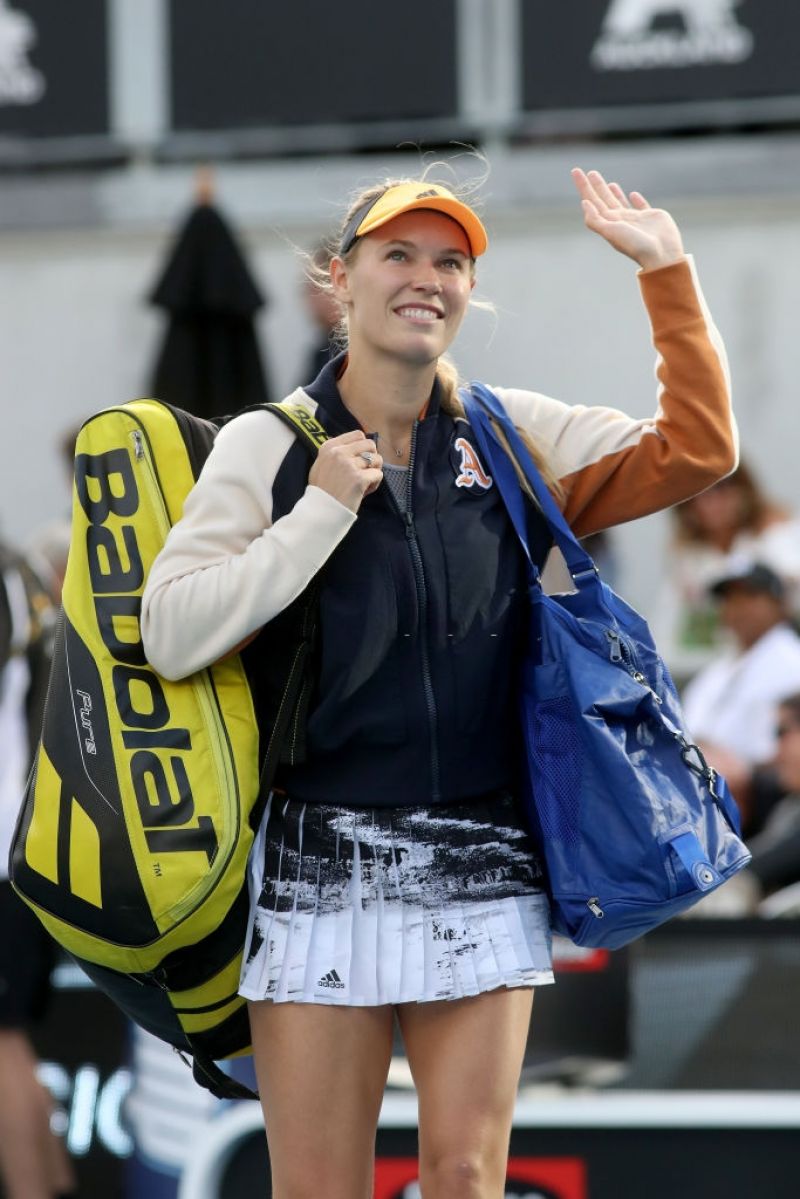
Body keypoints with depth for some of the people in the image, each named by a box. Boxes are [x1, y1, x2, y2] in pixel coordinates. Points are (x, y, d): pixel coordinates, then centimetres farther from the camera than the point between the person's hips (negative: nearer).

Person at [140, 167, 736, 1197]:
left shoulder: (517, 437, 8)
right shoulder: (269, 445, 1)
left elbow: (694, 450, 0)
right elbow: (171, 637, -8)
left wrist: (667, 272, -5)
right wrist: (321, 511, -11)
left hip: (483, 875, 2)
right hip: (320, 870, -2)